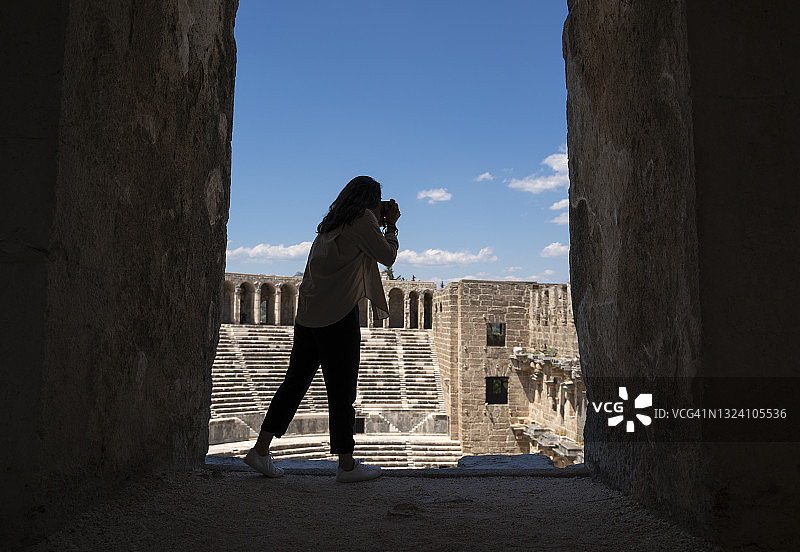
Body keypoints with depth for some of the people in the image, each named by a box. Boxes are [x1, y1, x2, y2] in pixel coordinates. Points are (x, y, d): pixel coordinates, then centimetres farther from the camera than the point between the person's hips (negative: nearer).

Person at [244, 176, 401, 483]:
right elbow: (387, 257, 0)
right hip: (338, 315, -8)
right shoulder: (363, 219, -3)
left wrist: (380, 225, 25)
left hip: (308, 314, 8)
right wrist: (390, 226, 15)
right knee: (342, 391, -1)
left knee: (296, 380, 12)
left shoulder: (330, 224, 20)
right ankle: (346, 465, 9)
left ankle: (261, 450, 16)